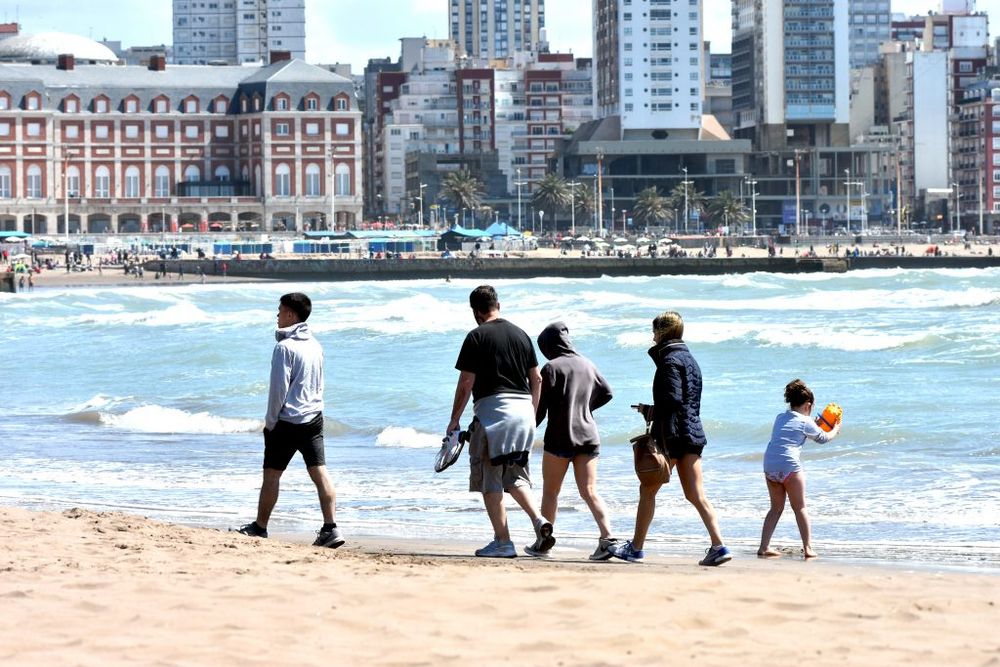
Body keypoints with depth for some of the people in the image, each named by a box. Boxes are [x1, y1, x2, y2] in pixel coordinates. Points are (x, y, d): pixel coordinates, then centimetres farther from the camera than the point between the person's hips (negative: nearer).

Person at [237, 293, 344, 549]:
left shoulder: (284, 347, -13)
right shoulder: (315, 345, 10)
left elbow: (279, 388, -14)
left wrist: (270, 421, -6)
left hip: (287, 421, -6)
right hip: (314, 419, 7)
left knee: (271, 474, 7)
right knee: (319, 472, 0)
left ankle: (260, 527, 17)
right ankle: (331, 528, -10)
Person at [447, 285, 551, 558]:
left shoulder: (477, 337, -5)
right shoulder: (520, 335, 12)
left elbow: (466, 383, -7)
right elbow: (537, 378, 15)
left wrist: (454, 420, 1)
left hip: (493, 408, -6)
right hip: (523, 408, 6)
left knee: (490, 479, 1)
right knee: (514, 475, 16)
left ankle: (503, 541, -2)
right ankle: (539, 520, -5)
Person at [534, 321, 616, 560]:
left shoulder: (552, 368, -9)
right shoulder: (587, 365, 9)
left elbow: (541, 406, -10)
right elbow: (606, 393, 17)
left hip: (560, 437, -5)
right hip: (588, 436, 5)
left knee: (550, 492, 8)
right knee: (589, 492, 3)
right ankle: (608, 537, -13)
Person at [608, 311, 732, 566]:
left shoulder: (669, 360, -11)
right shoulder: (689, 359, 17)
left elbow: (672, 401, -19)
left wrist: (664, 443, -19)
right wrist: (653, 411, 27)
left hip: (673, 434, -8)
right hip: (693, 433, 8)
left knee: (648, 490, 5)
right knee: (696, 495, 3)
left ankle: (636, 548, 13)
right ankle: (719, 546, -9)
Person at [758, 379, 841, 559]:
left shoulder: (780, 418, 18)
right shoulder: (806, 422, 1)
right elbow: (823, 438, 16)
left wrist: (818, 424, 46)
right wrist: (835, 429, 37)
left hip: (770, 466, 6)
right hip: (789, 466, -6)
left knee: (776, 507, 15)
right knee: (800, 508, 5)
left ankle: (764, 547, 8)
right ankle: (808, 548, 2)